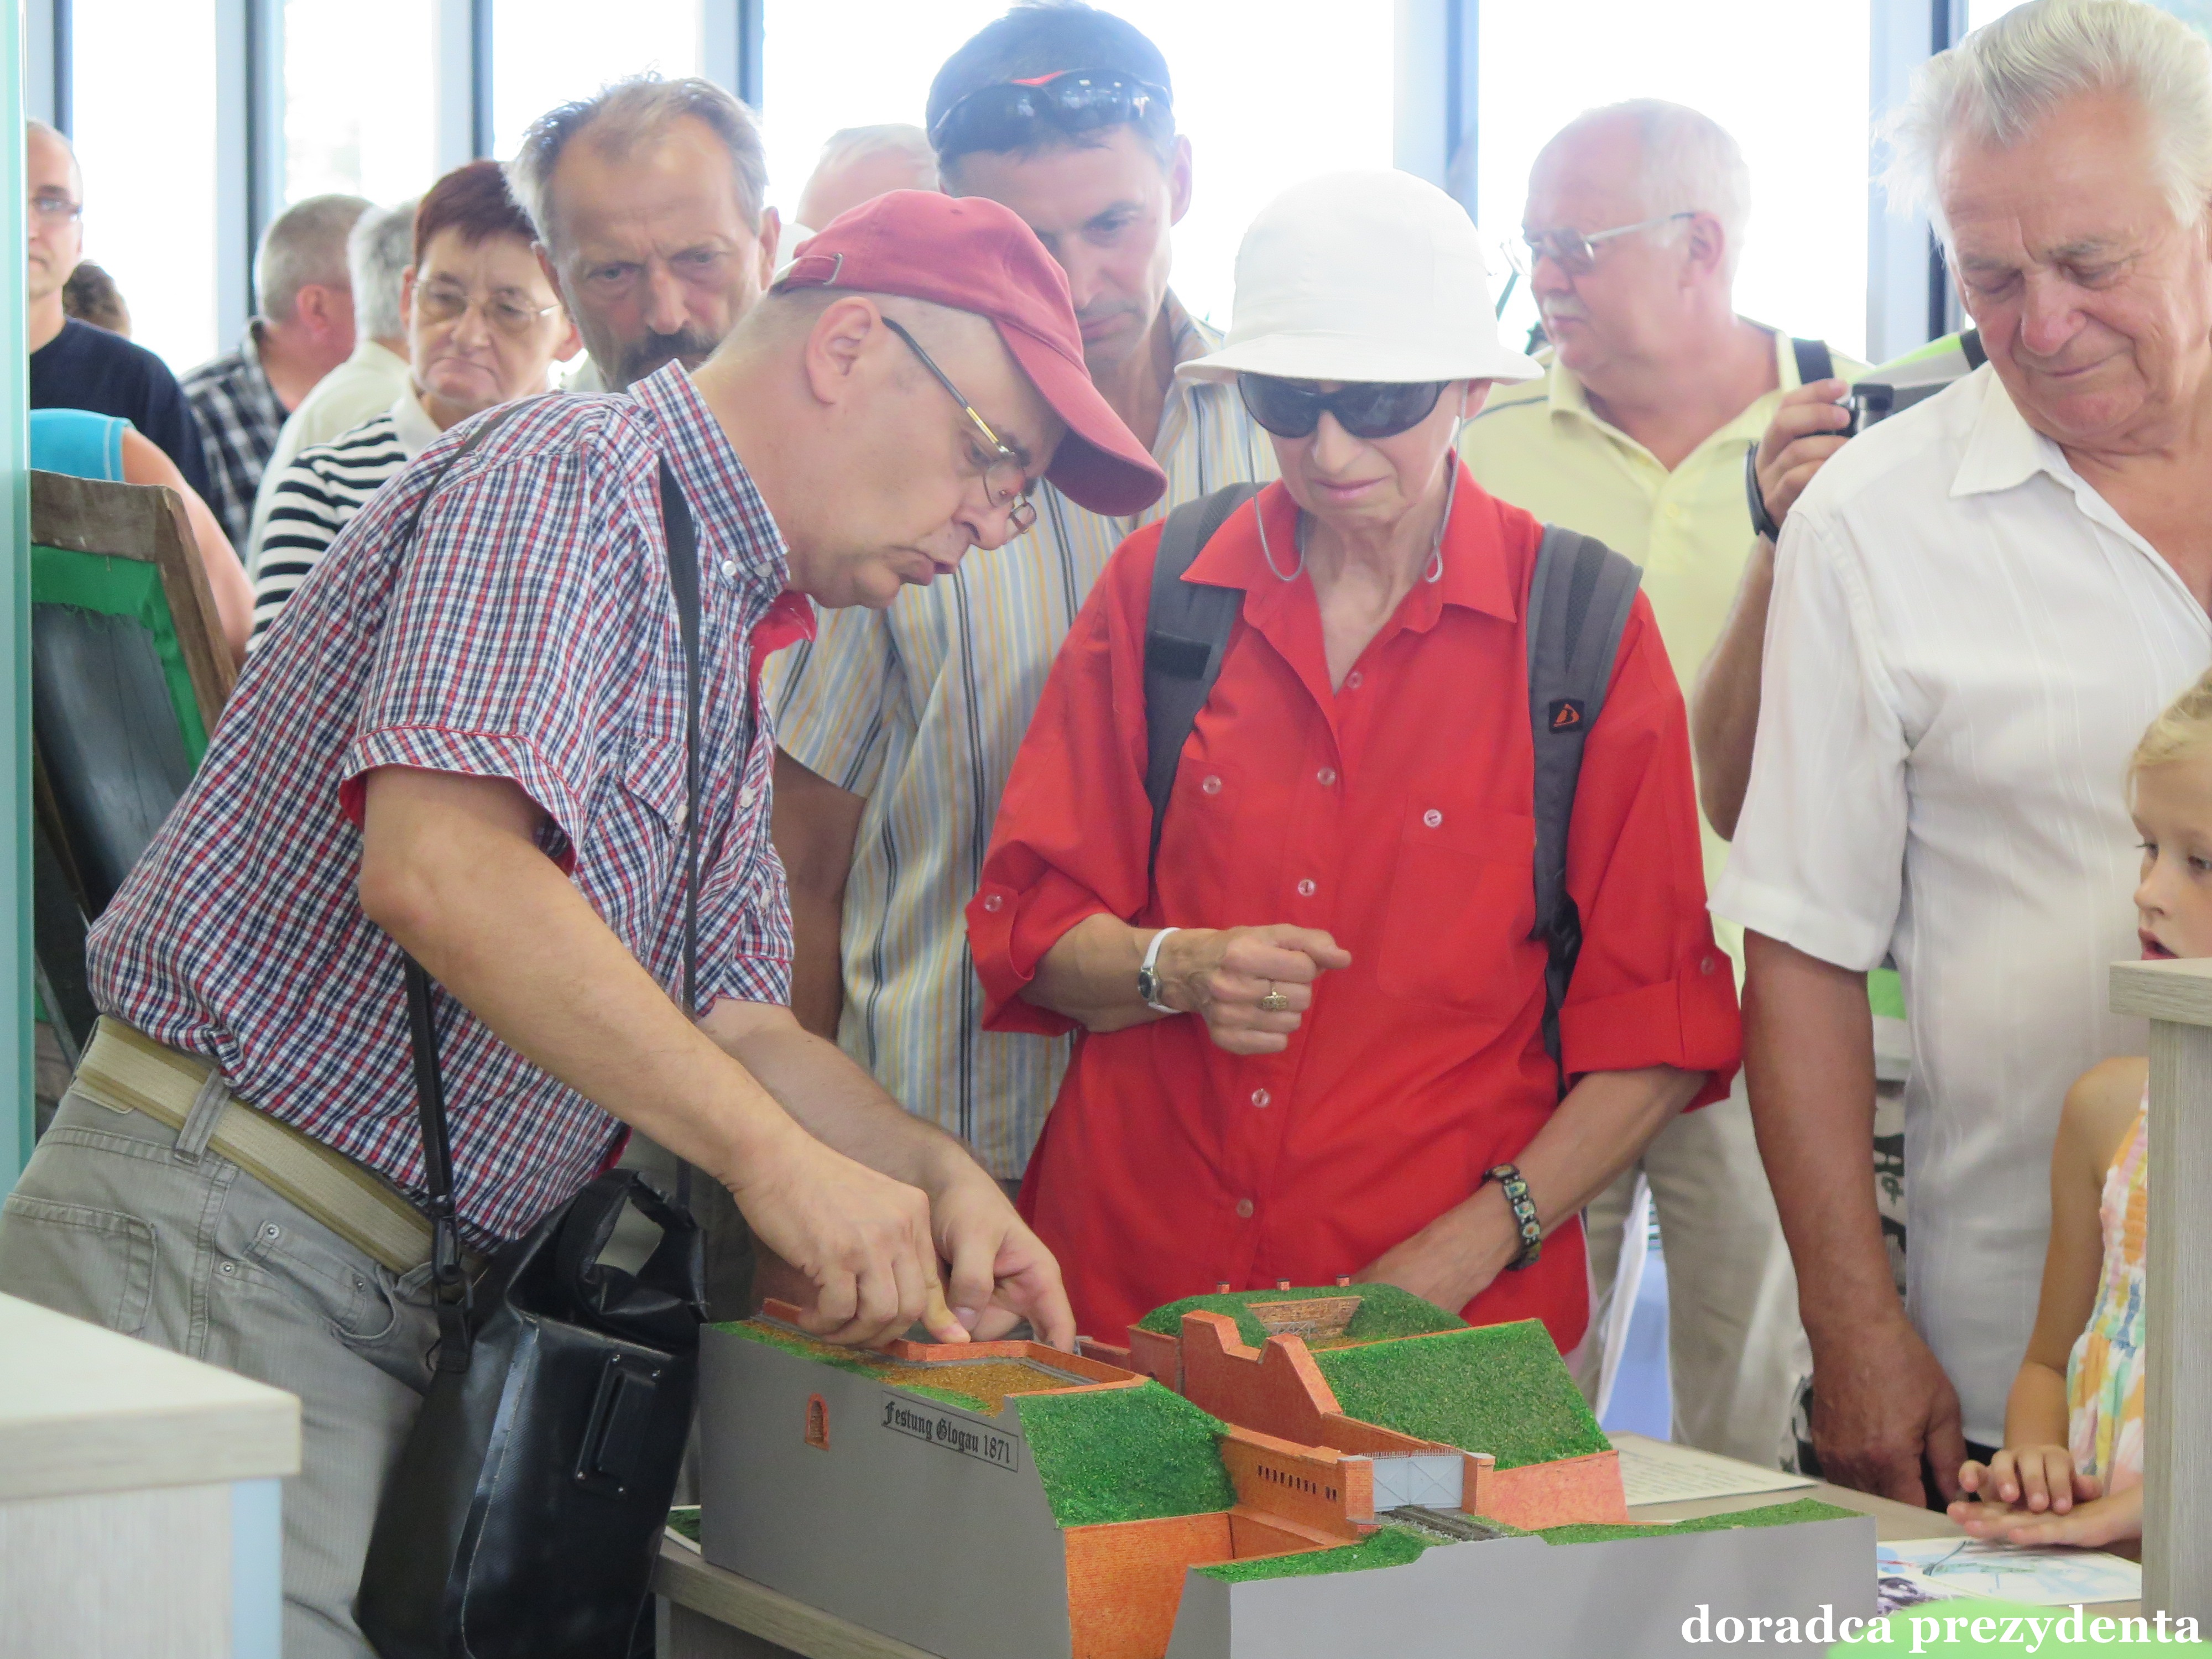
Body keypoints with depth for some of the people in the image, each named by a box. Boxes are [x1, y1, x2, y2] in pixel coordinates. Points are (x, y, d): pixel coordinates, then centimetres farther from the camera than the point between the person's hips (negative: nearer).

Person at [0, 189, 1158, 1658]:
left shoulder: (724, 659, 20)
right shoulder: (572, 478, -12)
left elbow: (728, 1025, 18)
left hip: (394, 1301, 9)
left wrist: (937, 1176, -2)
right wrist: (776, 1156, -26)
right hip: (209, 1246, -9)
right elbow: (439, 869, -28)